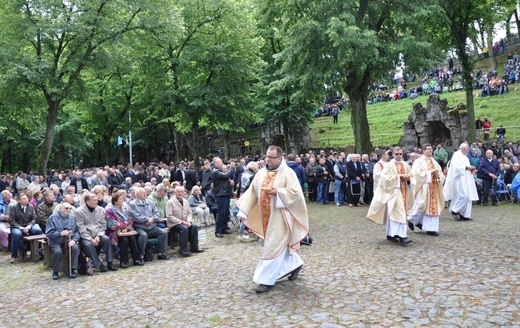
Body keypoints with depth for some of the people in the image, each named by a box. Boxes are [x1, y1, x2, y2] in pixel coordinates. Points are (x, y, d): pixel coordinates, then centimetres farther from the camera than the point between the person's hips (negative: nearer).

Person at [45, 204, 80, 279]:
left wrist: (74, 240, -16)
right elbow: (48, 233, -7)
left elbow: (77, 231, 3)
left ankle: (72, 269, -14)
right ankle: (56, 272, -8)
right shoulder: (53, 218, -1)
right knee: (58, 251, -31)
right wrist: (60, 234, -23)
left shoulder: (73, 218, 7)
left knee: (75, 248, -27)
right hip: (56, 241, -2)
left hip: (69, 240, 2)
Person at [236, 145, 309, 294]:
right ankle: (295, 264, 40)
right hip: (266, 216, 7)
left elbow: (296, 193, -16)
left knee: (273, 247, -5)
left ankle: (266, 280, 1)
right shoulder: (261, 173, 7)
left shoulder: (288, 173, -10)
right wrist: (243, 211, 3)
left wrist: (278, 192, -28)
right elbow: (252, 192, 8)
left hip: (279, 216, -7)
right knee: (280, 245, 18)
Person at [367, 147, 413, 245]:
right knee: (398, 213, -14)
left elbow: (411, 176, 16)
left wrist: (407, 177, -6)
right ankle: (401, 236, -19)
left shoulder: (405, 165, 13)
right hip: (393, 191, -6)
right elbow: (385, 177, -12)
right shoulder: (388, 165, -3)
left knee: (394, 214, 10)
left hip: (403, 191, 6)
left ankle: (390, 234, 19)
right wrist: (398, 176, -15)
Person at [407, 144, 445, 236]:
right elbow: (417, 173, -14)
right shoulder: (419, 161, -3)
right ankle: (411, 219, 22)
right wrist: (430, 172, -17)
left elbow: (440, 172, 15)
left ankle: (431, 228, 7)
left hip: (433, 187, 6)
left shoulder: (434, 161, 16)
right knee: (421, 206, -5)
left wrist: (438, 175, -7)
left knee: (433, 207, 2)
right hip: (423, 187, -6)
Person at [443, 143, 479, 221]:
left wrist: (471, 169, 6)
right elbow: (456, 167, -20)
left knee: (467, 197, 6)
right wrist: (467, 167, -17)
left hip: (466, 180, 10)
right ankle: (454, 210, -6)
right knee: (463, 196, -17)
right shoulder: (457, 156, -9)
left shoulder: (465, 157, 21)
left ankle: (464, 215, 8)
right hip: (460, 180, -10)